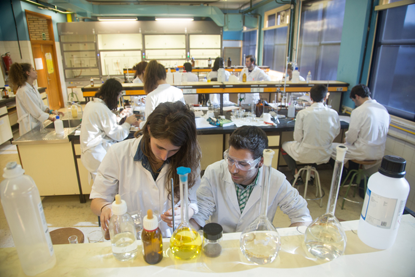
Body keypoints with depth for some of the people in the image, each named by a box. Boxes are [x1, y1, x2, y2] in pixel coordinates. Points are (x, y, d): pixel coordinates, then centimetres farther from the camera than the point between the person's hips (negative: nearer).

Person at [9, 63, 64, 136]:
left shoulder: (33, 88, 11)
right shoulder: (24, 91, -17)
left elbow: (41, 105, 15)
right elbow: (34, 110, -17)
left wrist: (52, 111, 1)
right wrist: (51, 118, -13)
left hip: (38, 124, 9)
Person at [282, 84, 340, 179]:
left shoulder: (302, 113, -18)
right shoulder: (333, 114, -11)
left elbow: (297, 138, -10)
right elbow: (336, 133, 3)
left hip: (304, 154, -3)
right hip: (324, 156, 4)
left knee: (284, 146, 25)